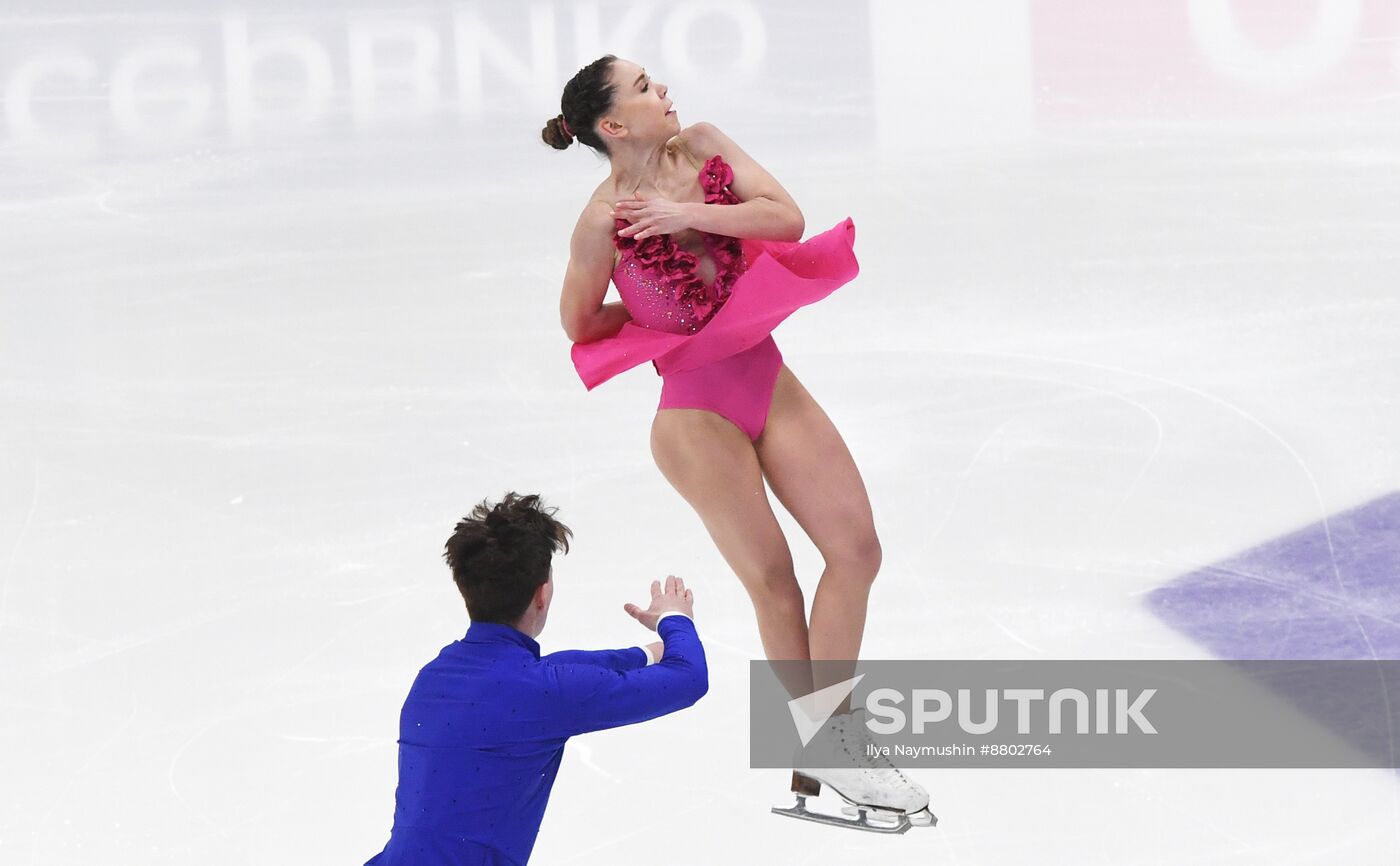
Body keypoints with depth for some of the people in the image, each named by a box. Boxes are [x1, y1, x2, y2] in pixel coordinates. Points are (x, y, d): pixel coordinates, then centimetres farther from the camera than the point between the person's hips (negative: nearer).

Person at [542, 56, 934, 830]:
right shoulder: (604, 219, -16)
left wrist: (688, 214, -21)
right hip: (696, 411, -6)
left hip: (769, 381, 6)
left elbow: (786, 219, -12)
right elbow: (578, 323, -4)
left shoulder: (703, 146, -2)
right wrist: (665, 314, 1)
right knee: (774, 582, 4)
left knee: (856, 547, 1)